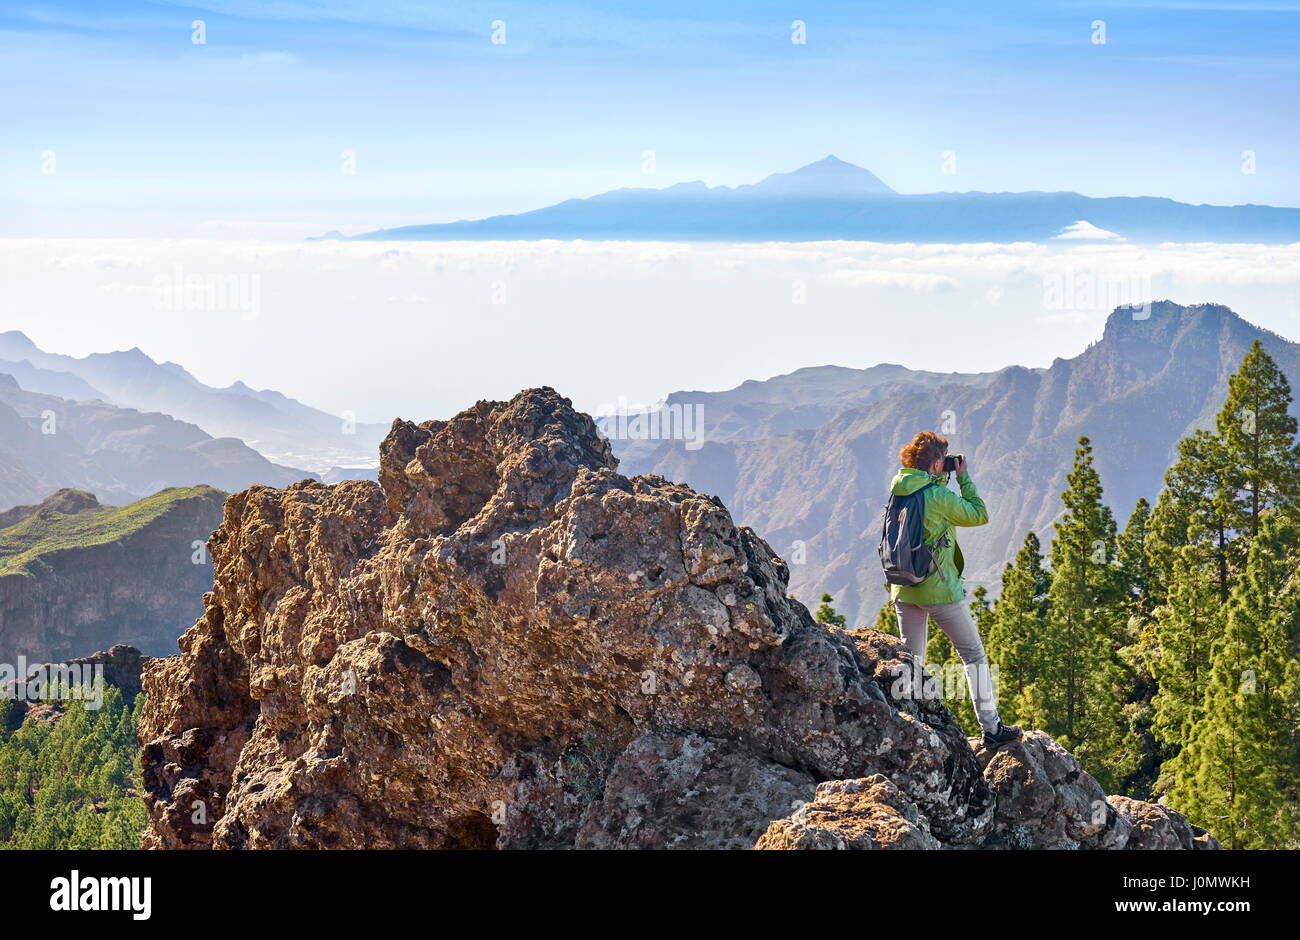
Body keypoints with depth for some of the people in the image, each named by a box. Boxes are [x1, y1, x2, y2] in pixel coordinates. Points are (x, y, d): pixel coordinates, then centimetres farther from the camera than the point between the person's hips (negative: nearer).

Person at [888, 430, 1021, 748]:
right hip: (939, 589, -6)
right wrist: (964, 478, 1)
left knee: (911, 659, 13)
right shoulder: (938, 496, -17)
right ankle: (991, 728, 7)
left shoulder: (897, 491, 4)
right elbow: (980, 515, -6)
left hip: (903, 588, 6)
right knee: (974, 655, 5)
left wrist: (940, 480, 15)